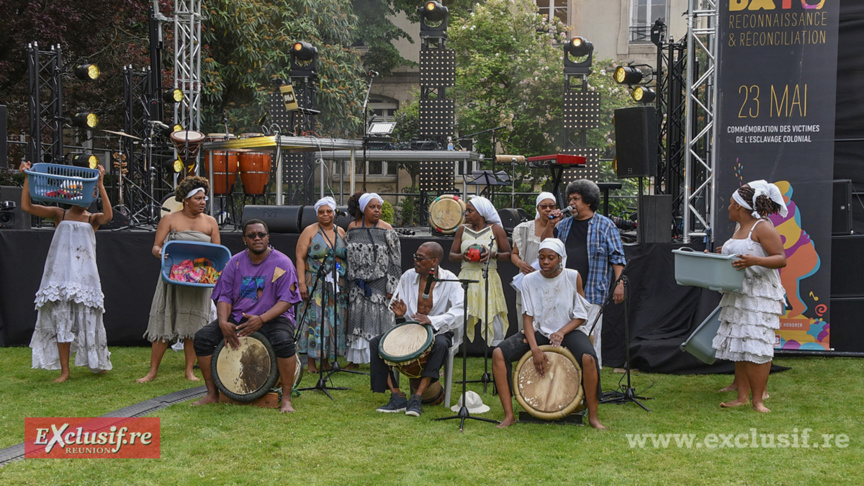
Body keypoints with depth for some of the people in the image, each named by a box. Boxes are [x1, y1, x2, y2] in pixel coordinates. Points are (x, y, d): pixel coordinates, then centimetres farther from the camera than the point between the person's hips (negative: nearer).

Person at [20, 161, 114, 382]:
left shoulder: (93, 219, 6)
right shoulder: (59, 214, 10)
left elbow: (108, 215, -18)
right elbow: (26, 206, 2)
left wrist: (100, 185, -23)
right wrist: (28, 177, -6)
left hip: (84, 276, -1)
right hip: (60, 275, 1)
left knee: (88, 320, 2)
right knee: (61, 321, -1)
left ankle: (99, 363, 21)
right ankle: (64, 371, 4)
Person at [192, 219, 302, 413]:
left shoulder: (282, 263, -7)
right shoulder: (235, 262, 5)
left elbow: (286, 300, -13)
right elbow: (224, 296, 3)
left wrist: (261, 319, -27)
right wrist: (223, 322, -17)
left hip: (273, 318, -4)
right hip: (238, 318, 4)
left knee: (284, 341, -37)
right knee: (202, 337, -16)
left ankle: (286, 399, -22)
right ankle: (212, 394, -3)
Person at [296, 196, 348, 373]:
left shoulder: (341, 232, 11)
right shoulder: (310, 231, -2)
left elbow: (347, 257, 16)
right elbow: (300, 258, -6)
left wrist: (347, 283, 10)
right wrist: (302, 282, -15)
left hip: (337, 285, 4)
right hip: (315, 284, -4)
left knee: (334, 320, 5)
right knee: (314, 319, -6)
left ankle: (326, 361, 15)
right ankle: (311, 362, 0)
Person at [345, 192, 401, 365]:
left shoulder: (386, 230, -3)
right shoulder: (353, 227, 7)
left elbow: (395, 259, -5)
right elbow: (345, 254, 13)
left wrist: (392, 287, -10)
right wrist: (349, 280, 10)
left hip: (379, 283, -3)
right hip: (357, 282, 3)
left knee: (379, 317, -3)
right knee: (357, 317, 8)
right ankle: (355, 359, 17)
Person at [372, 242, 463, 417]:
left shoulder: (449, 280, -10)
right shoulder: (408, 276, 1)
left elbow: (460, 310, -24)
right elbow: (394, 306, 9)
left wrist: (431, 320, -37)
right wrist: (400, 312, -18)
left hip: (438, 331, -4)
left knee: (441, 344, -39)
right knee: (376, 342, -18)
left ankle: (417, 397, -34)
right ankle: (397, 396, -19)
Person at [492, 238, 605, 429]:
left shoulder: (573, 277, -5)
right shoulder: (530, 280, -2)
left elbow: (581, 316, -2)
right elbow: (528, 317, -4)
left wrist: (562, 332, -21)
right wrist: (535, 349, -19)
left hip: (569, 331, -2)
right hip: (538, 332, 2)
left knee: (588, 358, -35)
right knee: (499, 353, -22)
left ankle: (593, 416, -18)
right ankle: (509, 415, -15)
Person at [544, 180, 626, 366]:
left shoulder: (605, 225, 4)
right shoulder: (565, 224, 17)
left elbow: (617, 257, 1)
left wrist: (619, 282, -9)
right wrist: (551, 225, 3)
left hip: (592, 293, -5)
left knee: (591, 335, -6)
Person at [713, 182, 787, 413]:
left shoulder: (763, 227, -11)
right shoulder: (740, 229, 16)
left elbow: (781, 259, -16)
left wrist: (755, 260, -30)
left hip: (759, 297, -9)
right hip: (737, 297, 9)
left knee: (755, 347, -10)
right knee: (739, 346, 7)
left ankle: (758, 400, -4)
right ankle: (742, 396, 12)